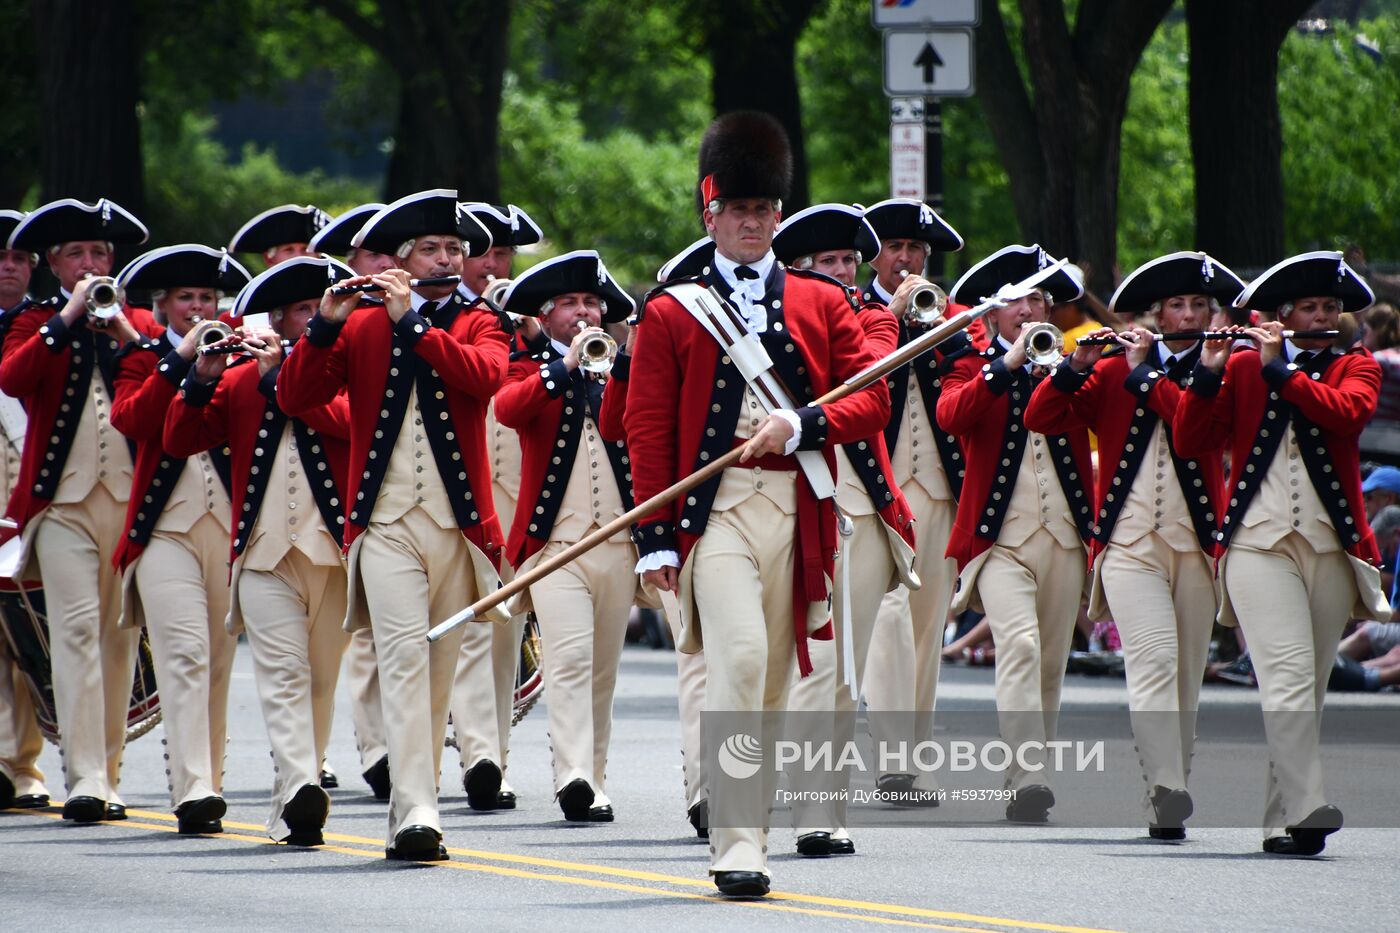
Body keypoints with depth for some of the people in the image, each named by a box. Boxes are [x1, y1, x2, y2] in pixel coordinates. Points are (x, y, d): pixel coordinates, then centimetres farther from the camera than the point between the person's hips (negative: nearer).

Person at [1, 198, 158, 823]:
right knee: (77, 627, -13)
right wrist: (67, 319, -16)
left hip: (131, 497, 3)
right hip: (63, 500, -2)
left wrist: (128, 337, -12)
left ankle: (107, 769, 14)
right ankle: (84, 778, -18)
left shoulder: (141, 323, 14)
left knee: (120, 634, 5)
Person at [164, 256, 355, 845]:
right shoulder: (238, 381, 11)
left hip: (335, 551, 0)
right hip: (264, 552, 0)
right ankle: (300, 790, -21)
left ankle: (291, 809, 7)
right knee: (283, 673, -10)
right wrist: (201, 379, -10)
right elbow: (178, 442, 5)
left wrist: (280, 374, -14)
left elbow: (346, 419, -14)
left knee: (322, 678, 2)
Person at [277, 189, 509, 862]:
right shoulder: (360, 328, 8)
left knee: (440, 667, 7)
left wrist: (413, 320, -16)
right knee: (404, 654, -17)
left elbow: (486, 377, -14)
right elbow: (294, 398, 0)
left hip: (459, 521, 2)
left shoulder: (478, 325, 9)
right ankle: (416, 814, -25)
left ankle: (413, 810, 17)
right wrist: (324, 327, -13)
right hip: (386, 522, -2)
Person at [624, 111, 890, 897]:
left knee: (773, 679, 8)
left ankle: (751, 832, 19)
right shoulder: (672, 314, 5)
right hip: (715, 507, -3)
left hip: (797, 509, 3)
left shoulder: (822, 304, 12)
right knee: (739, 654, -20)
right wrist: (655, 539, -4)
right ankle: (735, 842, -22)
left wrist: (803, 424, -13)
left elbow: (872, 399, 6)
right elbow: (648, 428, 3)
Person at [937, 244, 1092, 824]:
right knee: (1019, 643, -22)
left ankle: (1024, 783, 17)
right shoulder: (974, 368, 6)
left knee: (1051, 663, 7)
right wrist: (1008, 363, -26)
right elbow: (951, 415, -16)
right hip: (1000, 537, -4)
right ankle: (1028, 778, -31)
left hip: (1063, 536, 4)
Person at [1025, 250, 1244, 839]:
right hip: (1129, 541, -2)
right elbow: (1040, 419, 3)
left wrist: (1145, 373, -9)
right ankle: (1166, 789, -28)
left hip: (1197, 542, 2)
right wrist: (1076, 366, -11)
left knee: (1186, 674, 4)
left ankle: (1168, 801, 11)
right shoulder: (1112, 372, 10)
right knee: (1154, 656, -18)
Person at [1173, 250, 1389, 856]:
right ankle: (1306, 807, -28)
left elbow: (1349, 413, -12)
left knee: (1310, 687, 4)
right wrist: (1209, 371, -10)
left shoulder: (1355, 367, 11)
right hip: (1259, 540, -2)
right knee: (1288, 674, -18)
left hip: (1331, 547, 2)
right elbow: (1191, 443, 2)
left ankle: (1280, 822, 10)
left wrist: (1281, 368, -15)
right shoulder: (1242, 368, 9)